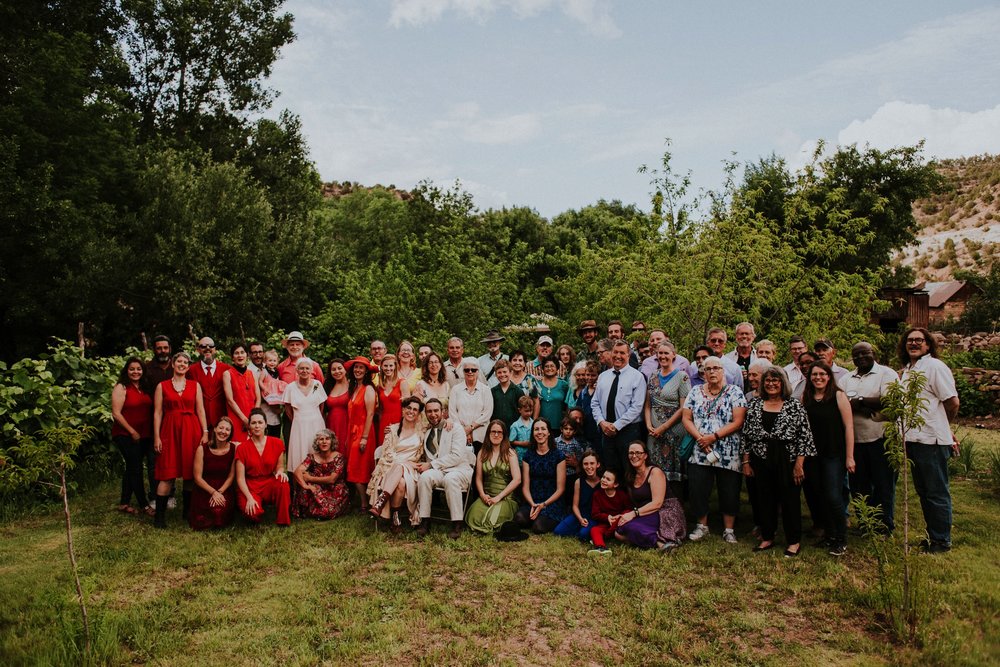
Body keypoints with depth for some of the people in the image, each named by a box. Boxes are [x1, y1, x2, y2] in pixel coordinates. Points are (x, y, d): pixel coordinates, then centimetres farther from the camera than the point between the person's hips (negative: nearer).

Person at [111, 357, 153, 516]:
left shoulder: (144, 388, 10)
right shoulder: (121, 388, -7)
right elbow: (116, 413, -12)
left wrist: (151, 434, 3)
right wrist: (132, 431, -11)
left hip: (144, 436, 6)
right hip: (126, 435, -6)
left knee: (132, 468, 12)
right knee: (136, 468, -6)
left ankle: (124, 503, 21)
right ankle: (144, 505, -1)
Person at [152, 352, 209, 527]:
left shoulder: (195, 385, 9)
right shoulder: (162, 386, 7)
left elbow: (200, 410, 6)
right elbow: (157, 412, 3)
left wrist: (205, 432, -2)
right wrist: (156, 437, -4)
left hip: (191, 431, 1)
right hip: (170, 430, -1)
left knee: (190, 473, 4)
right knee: (167, 474, -5)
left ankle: (188, 511, 15)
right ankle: (160, 515, 0)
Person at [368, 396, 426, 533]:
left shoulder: (421, 429, 10)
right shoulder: (393, 429, 7)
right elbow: (387, 452, 0)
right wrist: (404, 462, -11)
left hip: (411, 469, 0)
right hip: (392, 467, 0)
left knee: (402, 483, -37)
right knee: (400, 483, -36)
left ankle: (379, 505, -35)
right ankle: (395, 518, -31)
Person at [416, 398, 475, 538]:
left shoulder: (455, 427, -1)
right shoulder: (426, 431, 15)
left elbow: (457, 456, -11)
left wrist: (431, 464, -14)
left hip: (459, 470, -4)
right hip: (437, 471, 4)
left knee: (450, 478, -37)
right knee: (425, 477, -29)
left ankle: (457, 524, -27)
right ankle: (425, 521, -21)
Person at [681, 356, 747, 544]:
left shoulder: (735, 392, -1)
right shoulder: (695, 392, 9)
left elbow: (738, 422, -9)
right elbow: (686, 418, 4)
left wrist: (714, 436, -15)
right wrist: (699, 437, -12)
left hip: (728, 454, -2)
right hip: (699, 452, 2)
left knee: (729, 492, 5)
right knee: (697, 490, 2)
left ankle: (729, 529, 21)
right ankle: (702, 525, 21)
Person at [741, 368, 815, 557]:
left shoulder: (795, 406, -3)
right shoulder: (754, 404, 6)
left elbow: (805, 437, -5)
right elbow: (746, 435, 7)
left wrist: (799, 464, -10)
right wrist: (746, 461, 3)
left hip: (787, 462, -3)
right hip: (761, 462, 3)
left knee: (790, 500, 5)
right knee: (764, 499, 10)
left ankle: (794, 541, 20)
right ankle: (767, 538, 24)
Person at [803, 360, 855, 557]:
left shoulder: (838, 396, -6)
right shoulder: (805, 399, 5)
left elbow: (848, 426, -7)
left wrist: (849, 457, -10)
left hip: (834, 454, -4)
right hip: (813, 455, 4)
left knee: (834, 497, -8)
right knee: (821, 496, 11)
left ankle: (841, 541, 8)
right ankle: (828, 534, 27)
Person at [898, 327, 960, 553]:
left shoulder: (935, 366, -11)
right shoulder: (907, 370, 14)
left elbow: (952, 402, -14)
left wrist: (941, 426, 0)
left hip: (932, 440, -8)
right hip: (913, 439, 8)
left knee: (937, 493, 2)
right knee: (923, 492, 17)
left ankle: (942, 541, 14)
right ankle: (932, 536, 29)